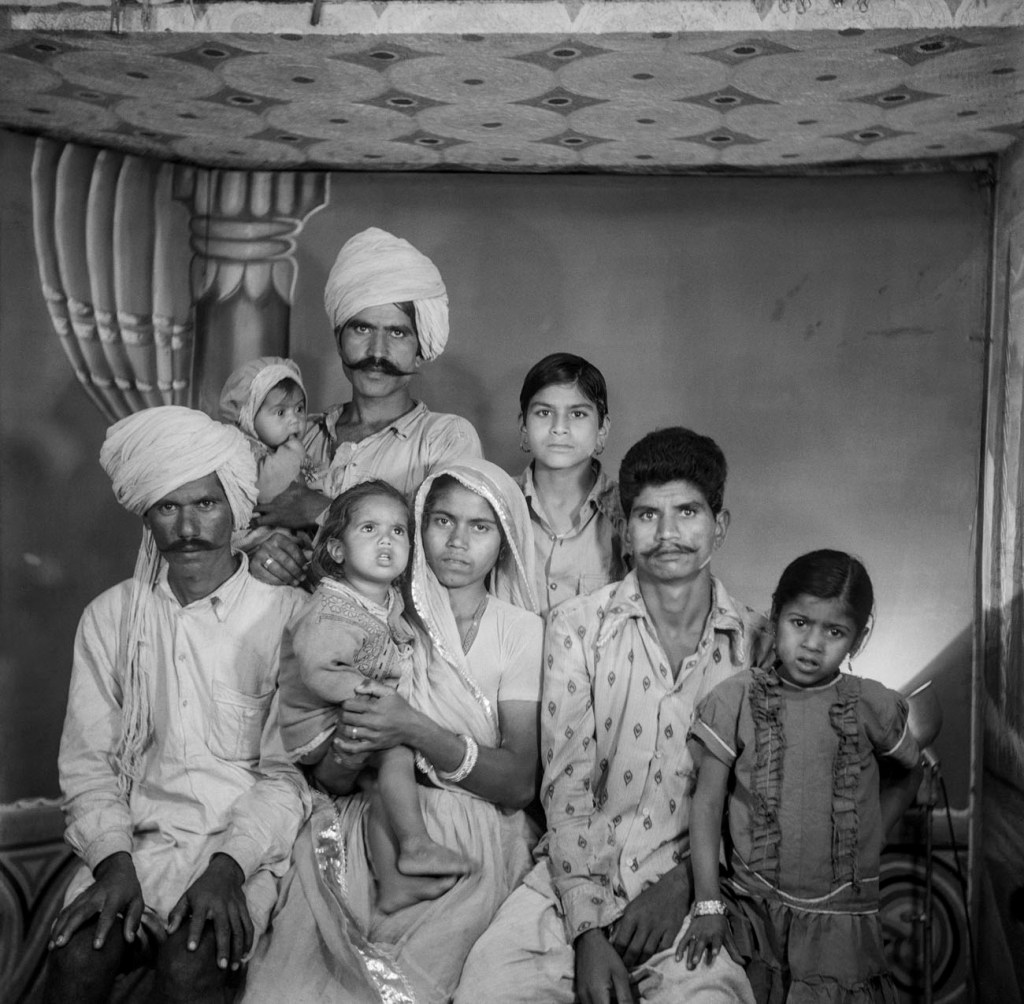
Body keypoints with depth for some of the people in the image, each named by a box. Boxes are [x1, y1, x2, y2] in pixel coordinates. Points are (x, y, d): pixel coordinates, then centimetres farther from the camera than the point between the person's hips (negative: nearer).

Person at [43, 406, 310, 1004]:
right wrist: (113, 860, -11)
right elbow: (88, 760, 4)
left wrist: (228, 866, -19)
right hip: (138, 836, 3)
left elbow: (288, 772, -7)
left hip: (247, 842, -2)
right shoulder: (109, 616, 6)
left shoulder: (289, 615, -5)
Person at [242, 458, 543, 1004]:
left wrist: (417, 731, -21)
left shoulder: (522, 631, 3)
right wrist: (345, 757, -19)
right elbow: (329, 783, 6)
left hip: (477, 831, -1)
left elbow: (521, 783, -7)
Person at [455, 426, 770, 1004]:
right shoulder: (577, 626, 1)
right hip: (576, 878, 1)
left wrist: (683, 882, -11)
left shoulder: (757, 642, 3)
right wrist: (588, 931, -12)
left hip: (695, 890, 0)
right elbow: (567, 786, -4)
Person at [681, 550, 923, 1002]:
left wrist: (869, 838, 7)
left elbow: (910, 771, 18)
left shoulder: (871, 706, -2)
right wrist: (707, 905, -9)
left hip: (841, 918, 1)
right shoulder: (736, 699, -5)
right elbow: (707, 803, -5)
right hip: (752, 911, 0)